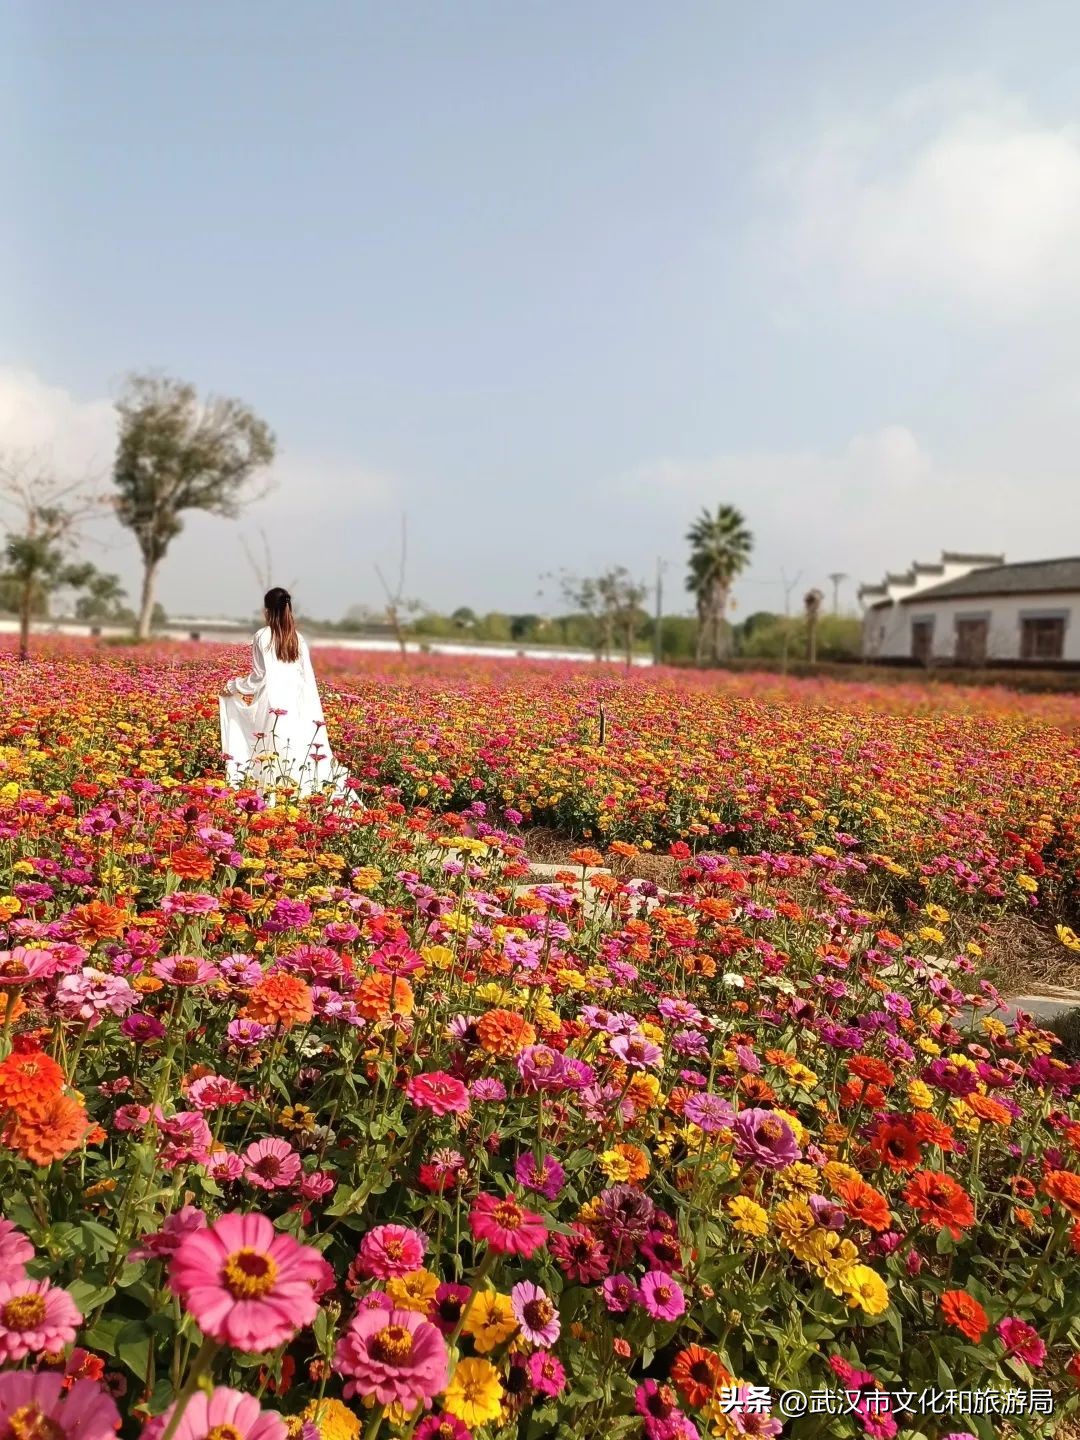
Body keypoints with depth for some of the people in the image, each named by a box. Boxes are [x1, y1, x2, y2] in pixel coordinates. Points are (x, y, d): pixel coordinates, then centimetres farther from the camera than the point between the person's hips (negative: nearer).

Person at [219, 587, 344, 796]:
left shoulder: (262, 636, -4)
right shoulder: (298, 639, 8)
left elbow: (258, 676, -4)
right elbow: (308, 677, 7)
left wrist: (232, 686, 11)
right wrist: (314, 714, 11)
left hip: (271, 705, -4)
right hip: (295, 706, 4)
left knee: (271, 751, -1)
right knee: (296, 752, 6)